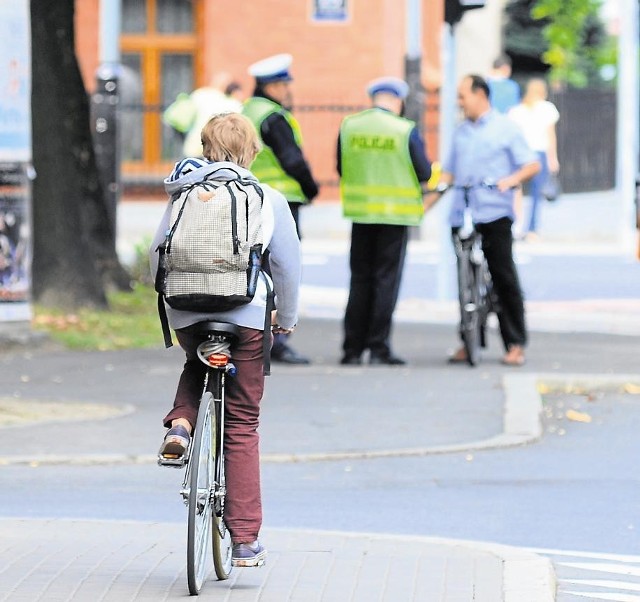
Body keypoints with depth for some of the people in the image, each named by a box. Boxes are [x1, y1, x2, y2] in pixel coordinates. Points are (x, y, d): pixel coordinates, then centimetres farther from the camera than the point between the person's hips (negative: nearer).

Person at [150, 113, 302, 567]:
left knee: (198, 366, 37)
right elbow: (288, 264, 4)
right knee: (242, 425, 6)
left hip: (186, 315, 2)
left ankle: (180, 424, 5)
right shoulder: (268, 200, 3)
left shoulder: (183, 195, 8)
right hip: (246, 316, -2)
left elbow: (157, 254, 8)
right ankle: (245, 540, 4)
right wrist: (287, 319, 18)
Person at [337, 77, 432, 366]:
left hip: (360, 211, 3)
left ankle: (353, 349, 10)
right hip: (396, 212, -3)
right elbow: (424, 173, -5)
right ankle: (379, 347, 0)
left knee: (360, 280, 11)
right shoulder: (405, 130, -10)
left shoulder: (348, 126, 0)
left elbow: (341, 168, 7)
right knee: (386, 279, 2)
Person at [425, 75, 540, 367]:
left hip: (494, 214, -5)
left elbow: (532, 165, 0)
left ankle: (515, 344, -3)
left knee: (503, 277, -6)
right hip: (461, 216, 5)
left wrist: (512, 179, -20)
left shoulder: (505, 128, 5)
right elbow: (448, 172, 22)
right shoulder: (460, 132, 19)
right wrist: (427, 202, 11)